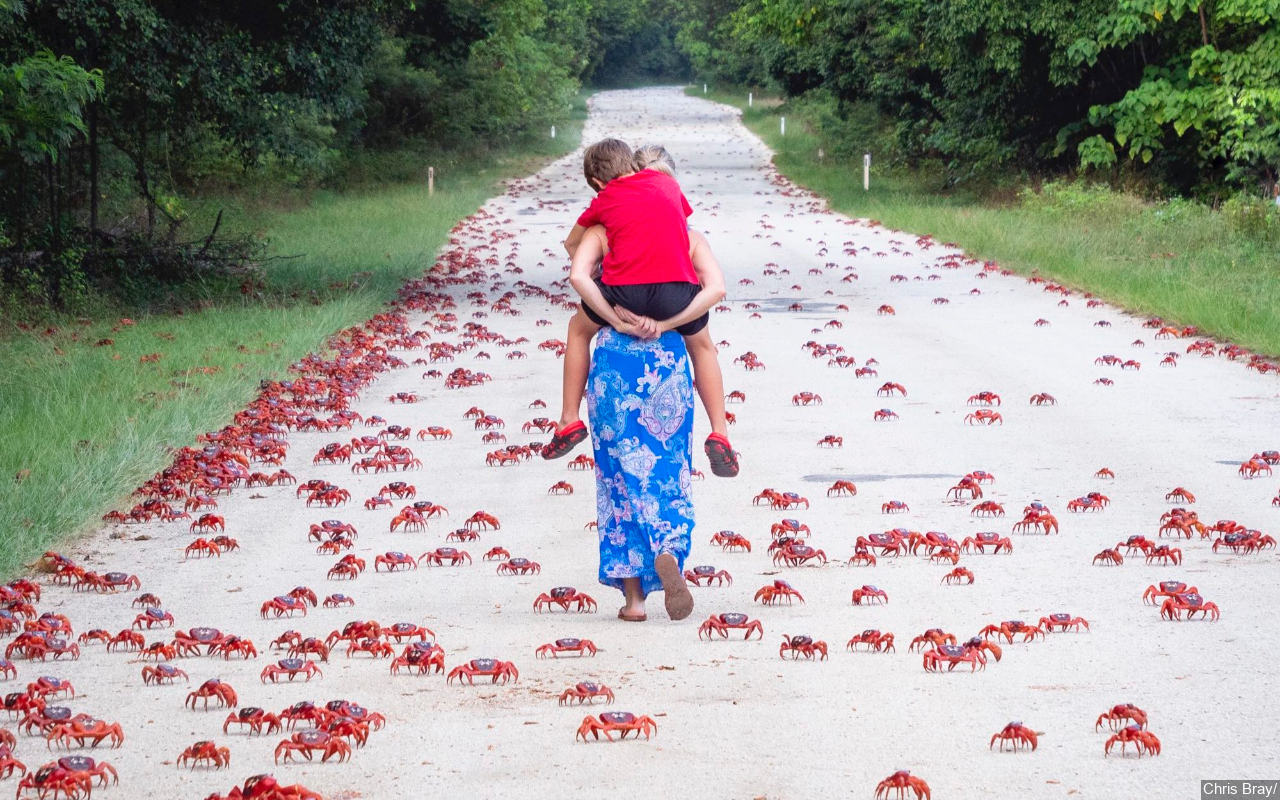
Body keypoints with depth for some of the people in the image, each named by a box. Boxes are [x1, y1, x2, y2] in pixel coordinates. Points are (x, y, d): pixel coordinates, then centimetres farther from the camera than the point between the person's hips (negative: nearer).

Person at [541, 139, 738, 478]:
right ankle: (720, 437, 23)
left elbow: (571, 243, 33)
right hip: (677, 293, 1)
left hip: (625, 291, -1)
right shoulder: (666, 182, 20)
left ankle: (569, 422, 30)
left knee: (579, 329, 31)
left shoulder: (603, 202, 16)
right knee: (702, 346, 32)